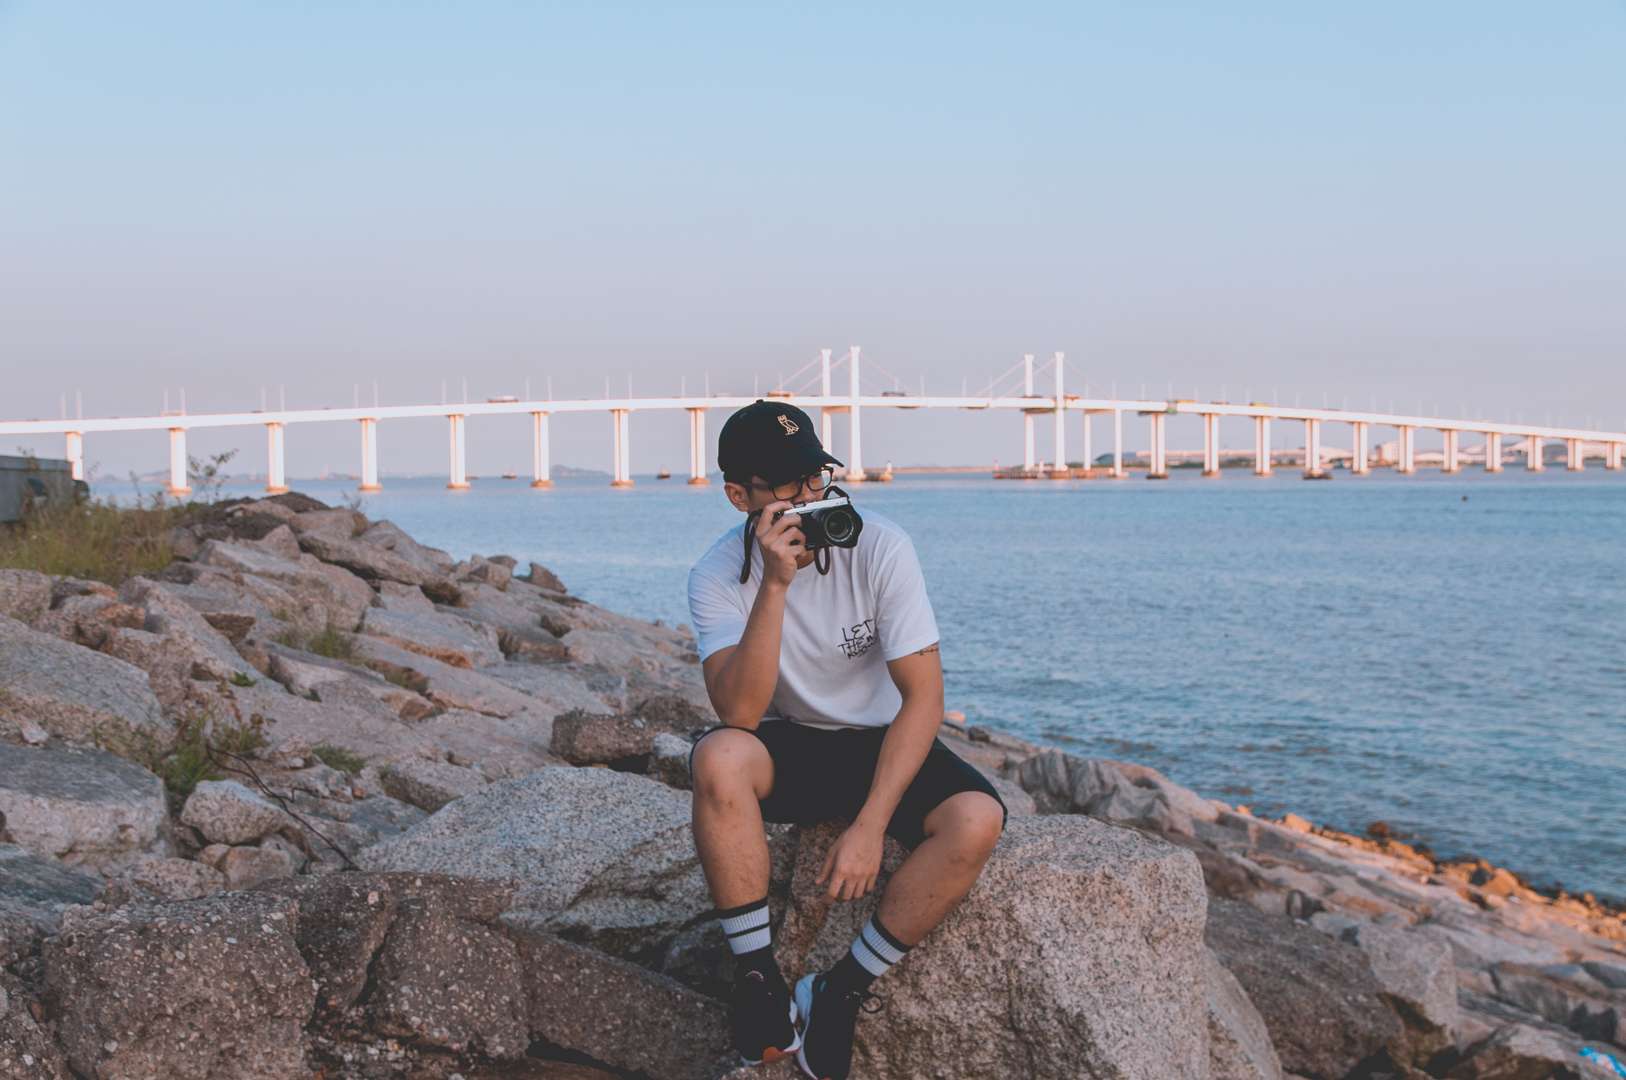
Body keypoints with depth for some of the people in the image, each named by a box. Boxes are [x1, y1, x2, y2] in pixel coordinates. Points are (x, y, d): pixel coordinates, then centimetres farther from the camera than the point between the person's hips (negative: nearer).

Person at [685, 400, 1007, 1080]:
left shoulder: (880, 548, -17)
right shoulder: (718, 576, -14)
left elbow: (924, 696, -18)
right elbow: (739, 713, -27)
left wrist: (869, 827, -26)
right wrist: (775, 585, -36)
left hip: (881, 744, 0)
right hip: (787, 749, 0)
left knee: (977, 820, -29)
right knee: (719, 758, -34)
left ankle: (840, 995, -14)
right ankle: (759, 982, -21)